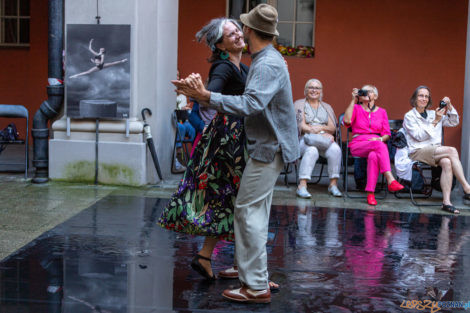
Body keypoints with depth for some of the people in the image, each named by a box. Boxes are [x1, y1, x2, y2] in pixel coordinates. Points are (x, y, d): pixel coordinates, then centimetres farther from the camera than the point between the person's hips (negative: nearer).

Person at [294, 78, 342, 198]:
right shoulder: (299, 104, 11)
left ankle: (333, 184, -26)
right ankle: (302, 186, -42)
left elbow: (333, 128, 10)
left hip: (325, 139, 3)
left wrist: (321, 128, -14)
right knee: (312, 150, -38)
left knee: (335, 149, -31)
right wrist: (323, 134, -15)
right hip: (304, 139, -3)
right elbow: (302, 126, -4)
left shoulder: (327, 107, 22)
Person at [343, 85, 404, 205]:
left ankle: (370, 193, -42)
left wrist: (380, 138, -10)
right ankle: (390, 180, -49)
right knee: (379, 145, -36)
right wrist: (353, 100, -3)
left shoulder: (382, 112, 20)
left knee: (374, 156, -38)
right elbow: (347, 121, -8)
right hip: (358, 144, -2)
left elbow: (387, 134, 13)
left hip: (378, 144, 2)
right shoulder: (356, 108, 15)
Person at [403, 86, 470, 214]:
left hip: (435, 150, 5)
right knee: (452, 151, -27)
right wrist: (435, 121, -11)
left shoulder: (433, 114, 21)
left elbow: (454, 122, 17)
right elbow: (419, 136, -8)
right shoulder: (409, 116, 5)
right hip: (418, 152, -5)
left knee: (447, 162, -32)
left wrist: (449, 106, 3)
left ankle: (446, 201, -37)